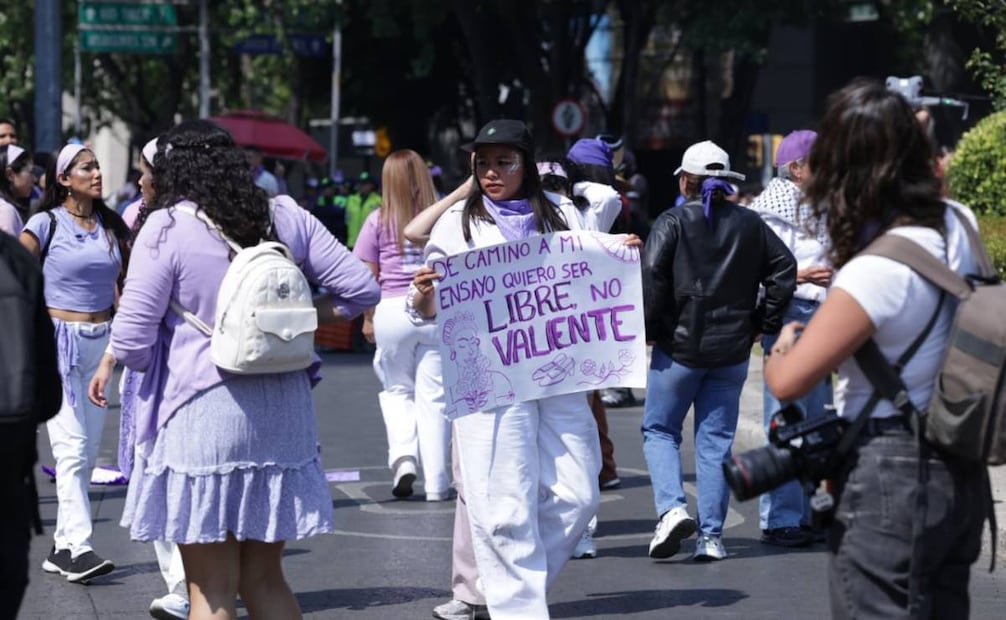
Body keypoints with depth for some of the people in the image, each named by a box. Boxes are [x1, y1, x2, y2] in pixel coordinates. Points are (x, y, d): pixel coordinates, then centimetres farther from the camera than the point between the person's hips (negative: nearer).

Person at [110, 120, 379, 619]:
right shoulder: (286, 218, 6)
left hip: (203, 415, -5)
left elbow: (130, 343, -10)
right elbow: (362, 290, 8)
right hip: (284, 412, 5)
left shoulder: (167, 228, -8)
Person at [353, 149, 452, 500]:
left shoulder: (378, 222, 0)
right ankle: (436, 483, 5)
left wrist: (368, 318, 14)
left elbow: (368, 276, 3)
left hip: (392, 310, 0)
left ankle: (403, 456, -3)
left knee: (397, 390, 19)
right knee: (433, 398, 5)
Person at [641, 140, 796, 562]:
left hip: (679, 345, -4)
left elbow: (652, 273, -17)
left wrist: (649, 328, -8)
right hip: (733, 349, 4)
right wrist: (764, 322, 10)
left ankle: (672, 508, -11)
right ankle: (711, 536, 6)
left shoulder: (673, 221, -6)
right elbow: (784, 269, 6)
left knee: (659, 429, 10)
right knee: (716, 440, 8)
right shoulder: (750, 224, 7)